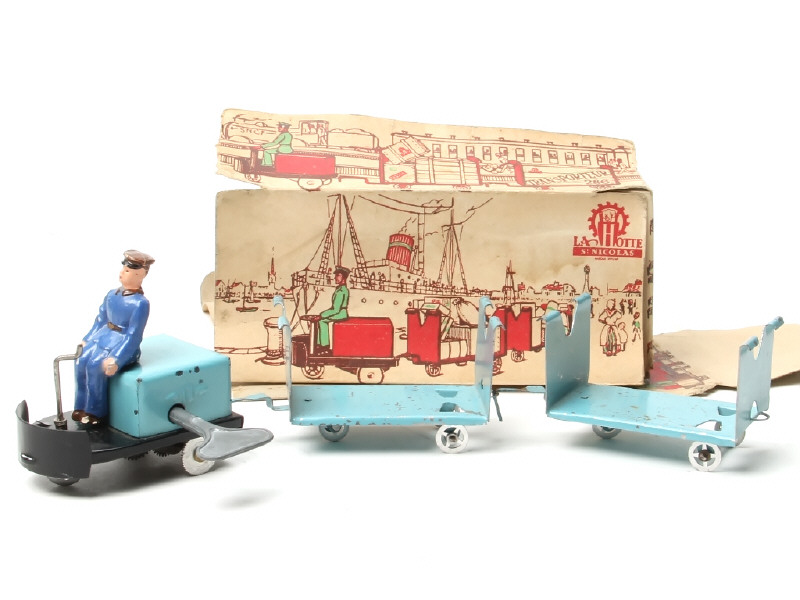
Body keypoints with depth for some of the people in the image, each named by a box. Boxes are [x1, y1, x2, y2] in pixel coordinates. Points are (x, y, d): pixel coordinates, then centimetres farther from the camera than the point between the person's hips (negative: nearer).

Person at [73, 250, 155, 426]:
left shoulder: (140, 303, -15)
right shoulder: (112, 295, 8)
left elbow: (133, 335, -18)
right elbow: (101, 320, 18)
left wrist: (116, 359, -23)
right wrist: (86, 340, 14)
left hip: (123, 344, -7)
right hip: (103, 336, 7)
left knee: (95, 365, -26)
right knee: (81, 360, -16)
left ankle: (97, 412, -10)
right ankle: (81, 407, -2)